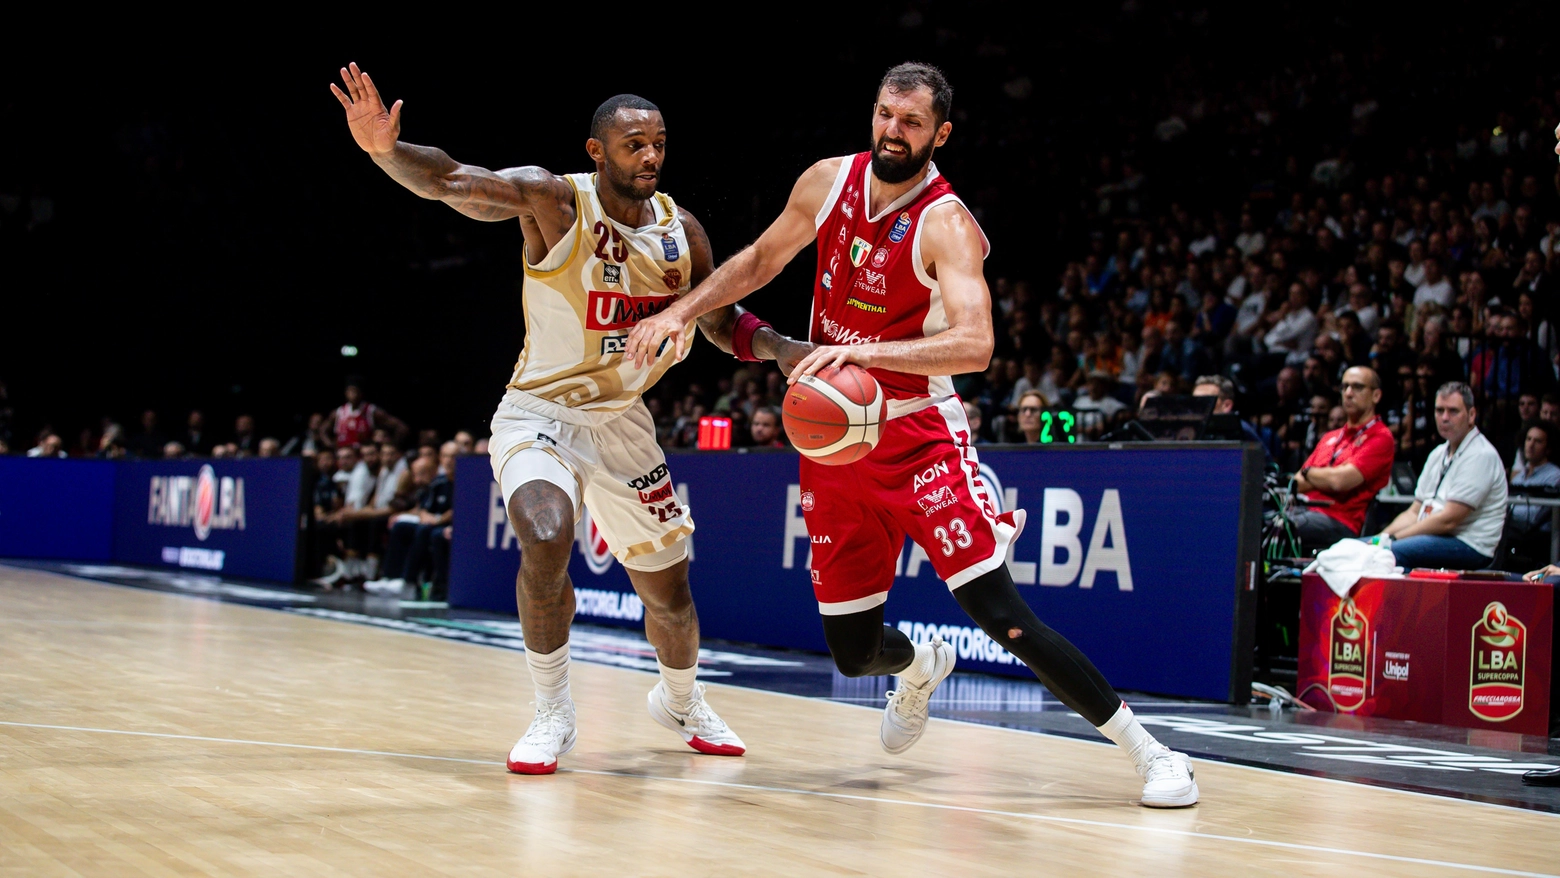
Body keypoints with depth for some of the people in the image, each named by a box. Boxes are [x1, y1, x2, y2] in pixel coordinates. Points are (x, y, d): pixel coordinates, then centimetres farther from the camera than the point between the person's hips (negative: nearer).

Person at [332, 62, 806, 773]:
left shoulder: (680, 230, -2)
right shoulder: (554, 202, -16)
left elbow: (722, 321, 11)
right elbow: (449, 182, -29)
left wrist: (785, 350, -7)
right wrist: (385, 149, -49)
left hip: (622, 420, 4)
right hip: (540, 411, -4)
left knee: (670, 591, 11)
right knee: (546, 539, -33)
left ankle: (680, 701, 44)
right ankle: (553, 714, -12)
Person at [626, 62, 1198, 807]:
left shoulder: (946, 224, -16)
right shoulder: (828, 182, 2)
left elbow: (974, 345, -31)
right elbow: (759, 261, 19)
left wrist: (866, 351, -41)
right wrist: (679, 312, 9)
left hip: (917, 432, -5)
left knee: (1002, 615, -17)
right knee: (852, 652, 8)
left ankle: (1150, 753, -6)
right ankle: (919, 669, 45)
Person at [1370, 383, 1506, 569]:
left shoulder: (1481, 456, -11)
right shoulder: (1439, 454, 17)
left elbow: (1448, 520, -18)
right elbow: (1414, 513, 16)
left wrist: (1392, 539, -15)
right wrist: (1382, 537, -3)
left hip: (1469, 546, -9)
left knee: (1391, 552, -32)